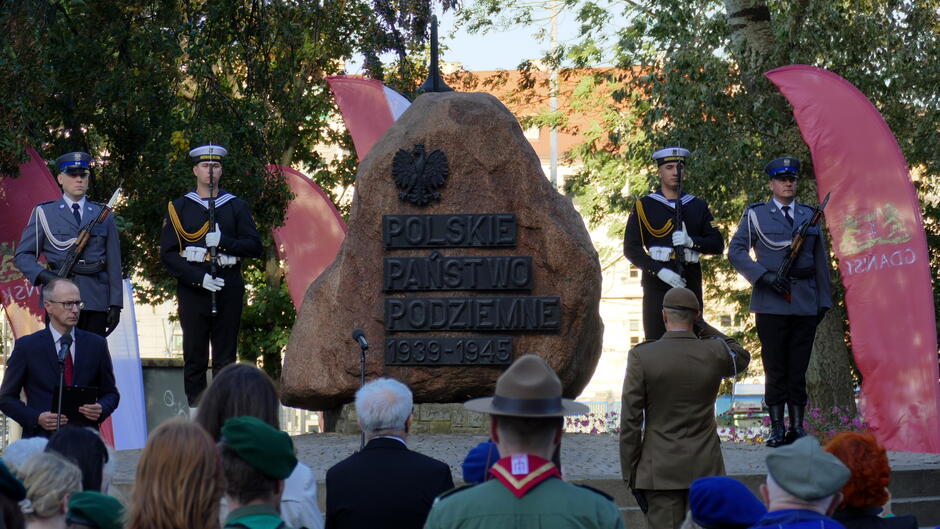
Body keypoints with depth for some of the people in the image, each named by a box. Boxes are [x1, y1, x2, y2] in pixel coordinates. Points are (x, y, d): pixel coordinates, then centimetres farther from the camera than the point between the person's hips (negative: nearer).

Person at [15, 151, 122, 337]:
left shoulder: (103, 215, 15)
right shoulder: (44, 213, 10)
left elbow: (114, 264, 11)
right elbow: (22, 255, 7)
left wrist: (115, 305, 4)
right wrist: (43, 276, -12)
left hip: (96, 301, 2)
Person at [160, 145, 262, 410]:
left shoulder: (237, 206, 11)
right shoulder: (178, 208, 7)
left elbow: (255, 247, 5)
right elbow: (168, 253, 1)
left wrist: (223, 241, -12)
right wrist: (199, 277, -11)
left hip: (229, 288, 1)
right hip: (193, 289, -1)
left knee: (225, 359, 1)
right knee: (195, 358, -1)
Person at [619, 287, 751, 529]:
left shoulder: (641, 357, -9)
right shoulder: (715, 353, -3)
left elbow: (630, 421, -7)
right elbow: (742, 359, 23)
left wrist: (630, 474, 1)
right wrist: (702, 327, 15)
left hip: (660, 470, -2)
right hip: (705, 468, 2)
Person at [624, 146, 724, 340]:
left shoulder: (698, 206, 14)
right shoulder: (644, 206, 5)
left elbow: (718, 245, 8)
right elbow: (631, 248, -2)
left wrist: (691, 242, -12)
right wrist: (659, 271, -15)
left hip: (690, 285, 3)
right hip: (657, 286, -3)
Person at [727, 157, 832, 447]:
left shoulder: (809, 216, 16)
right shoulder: (756, 215, 7)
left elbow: (820, 260, 17)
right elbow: (735, 251, 1)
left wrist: (824, 300, 11)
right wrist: (765, 276, -12)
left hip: (805, 302, 3)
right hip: (771, 304, -3)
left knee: (798, 368, 3)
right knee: (775, 369, -2)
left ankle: (797, 428, 7)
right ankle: (777, 429, 2)